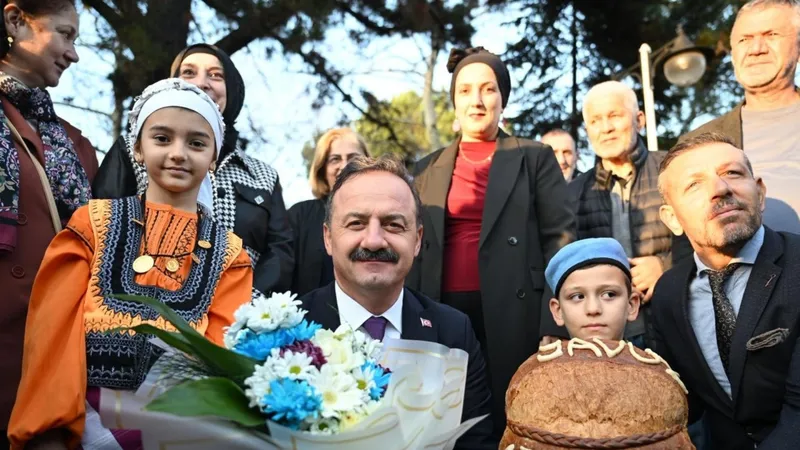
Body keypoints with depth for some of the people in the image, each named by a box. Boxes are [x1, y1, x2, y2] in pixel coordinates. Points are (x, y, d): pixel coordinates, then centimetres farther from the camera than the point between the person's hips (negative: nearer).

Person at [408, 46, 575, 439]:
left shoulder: (535, 158, 5)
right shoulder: (429, 168, 13)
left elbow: (560, 236, 0)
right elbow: (416, 247, 14)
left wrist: (555, 321, -9)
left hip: (513, 311, -2)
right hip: (444, 313, 3)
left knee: (511, 420, 3)